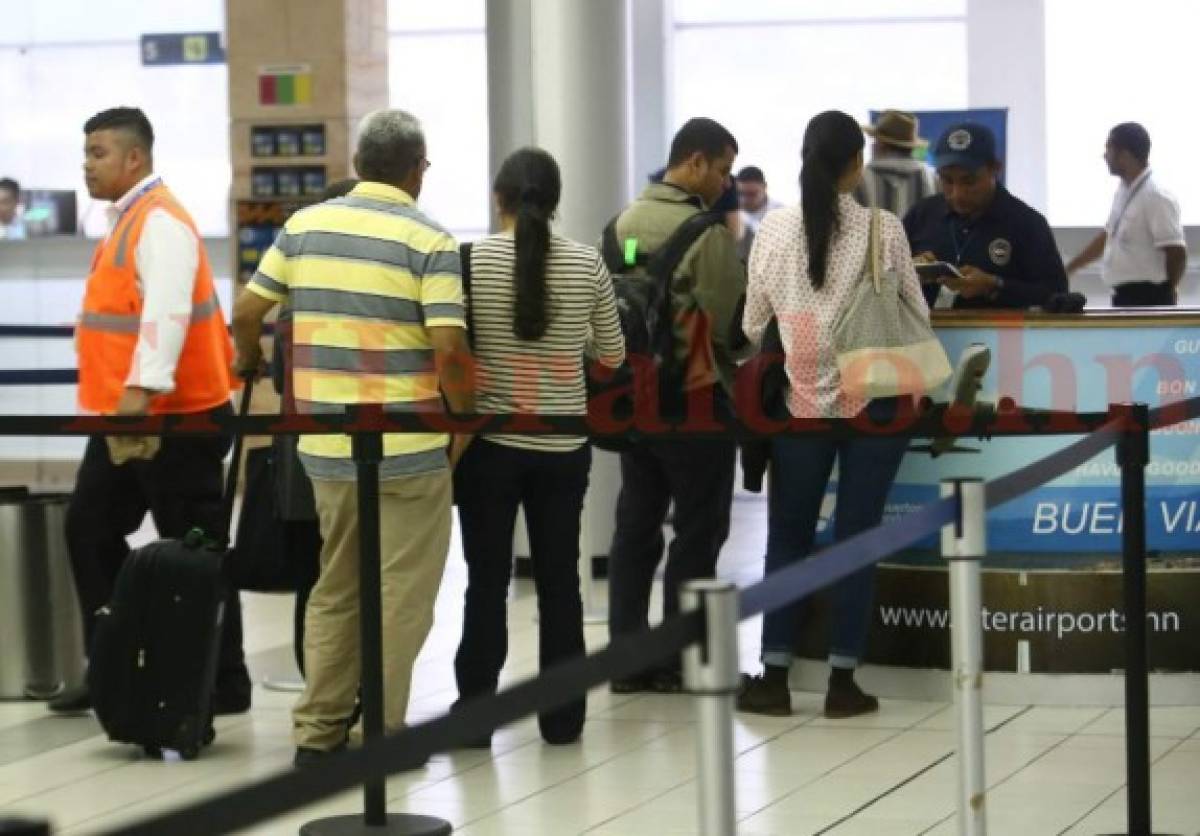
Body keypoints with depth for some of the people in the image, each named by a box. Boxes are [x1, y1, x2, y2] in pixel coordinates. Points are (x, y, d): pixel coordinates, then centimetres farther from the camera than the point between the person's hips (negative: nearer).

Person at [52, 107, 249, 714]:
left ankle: (224, 684, 6)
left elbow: (165, 315, -27)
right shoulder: (127, 219, 14)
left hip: (175, 420, -10)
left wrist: (138, 399, -35)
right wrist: (122, 408, 17)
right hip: (125, 418, 10)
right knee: (89, 531, 13)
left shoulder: (160, 222, -16)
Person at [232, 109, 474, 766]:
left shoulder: (305, 226, 5)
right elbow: (448, 348, -16)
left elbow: (246, 312, 8)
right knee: (402, 594, 4)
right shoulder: (429, 242, -8)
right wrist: (463, 418, -1)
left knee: (335, 586, 17)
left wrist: (249, 365, 28)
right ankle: (381, 736, 5)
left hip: (325, 444, 5)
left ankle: (318, 730, 18)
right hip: (408, 445, -5)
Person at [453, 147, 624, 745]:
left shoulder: (471, 259, -8)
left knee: (487, 579, 6)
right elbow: (613, 355, 6)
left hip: (490, 442, -2)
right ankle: (562, 717, 15)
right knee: (559, 579, 10)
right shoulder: (586, 264, -3)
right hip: (563, 446, 2)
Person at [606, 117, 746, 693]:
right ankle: (679, 661, 5)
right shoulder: (706, 232, -16)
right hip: (694, 395, -7)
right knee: (699, 528, 2)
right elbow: (735, 320, -12)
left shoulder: (625, 221, 6)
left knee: (636, 525, 10)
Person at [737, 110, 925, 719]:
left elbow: (753, 323, 7)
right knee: (856, 537, 4)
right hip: (872, 399, -1)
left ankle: (773, 678, 10)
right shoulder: (884, 228, -7)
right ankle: (842, 683, 5)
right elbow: (916, 315, 1)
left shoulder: (773, 230, -2)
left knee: (788, 536, 11)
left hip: (801, 401, 1)